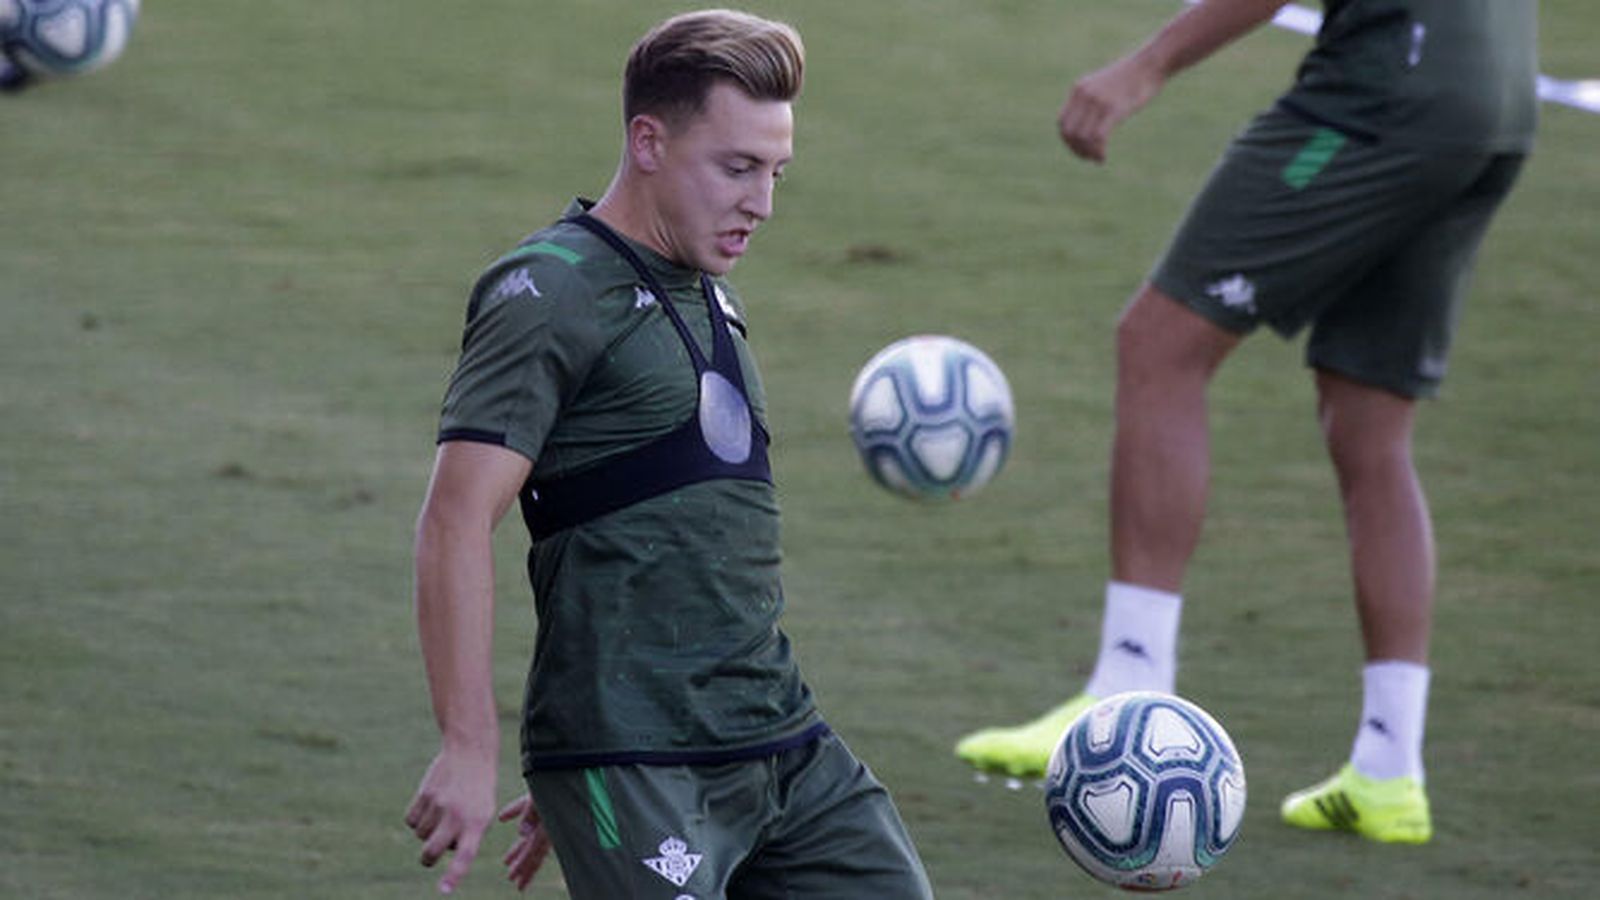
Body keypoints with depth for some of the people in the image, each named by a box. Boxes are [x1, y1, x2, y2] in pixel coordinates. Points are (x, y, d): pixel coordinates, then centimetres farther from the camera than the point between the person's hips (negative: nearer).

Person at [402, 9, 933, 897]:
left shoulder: (706, 300, 20)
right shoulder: (553, 292, -9)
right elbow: (457, 517, -18)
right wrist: (468, 749, -26)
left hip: (784, 747, 8)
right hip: (636, 769, -8)